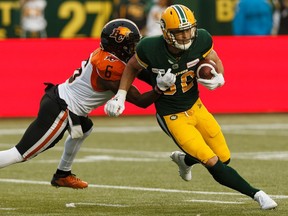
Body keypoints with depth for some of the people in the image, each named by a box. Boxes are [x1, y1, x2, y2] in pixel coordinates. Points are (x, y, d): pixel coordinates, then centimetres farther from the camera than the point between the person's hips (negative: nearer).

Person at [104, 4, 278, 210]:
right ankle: (256, 194, 1)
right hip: (171, 117, -4)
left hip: (196, 107, 4)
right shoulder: (150, 49, -25)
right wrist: (120, 96, -6)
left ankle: (185, 160, 42)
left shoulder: (200, 41, -18)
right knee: (213, 163, -13)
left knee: (224, 158, 12)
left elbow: (215, 60, 2)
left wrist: (218, 78, -18)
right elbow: (132, 68, -3)